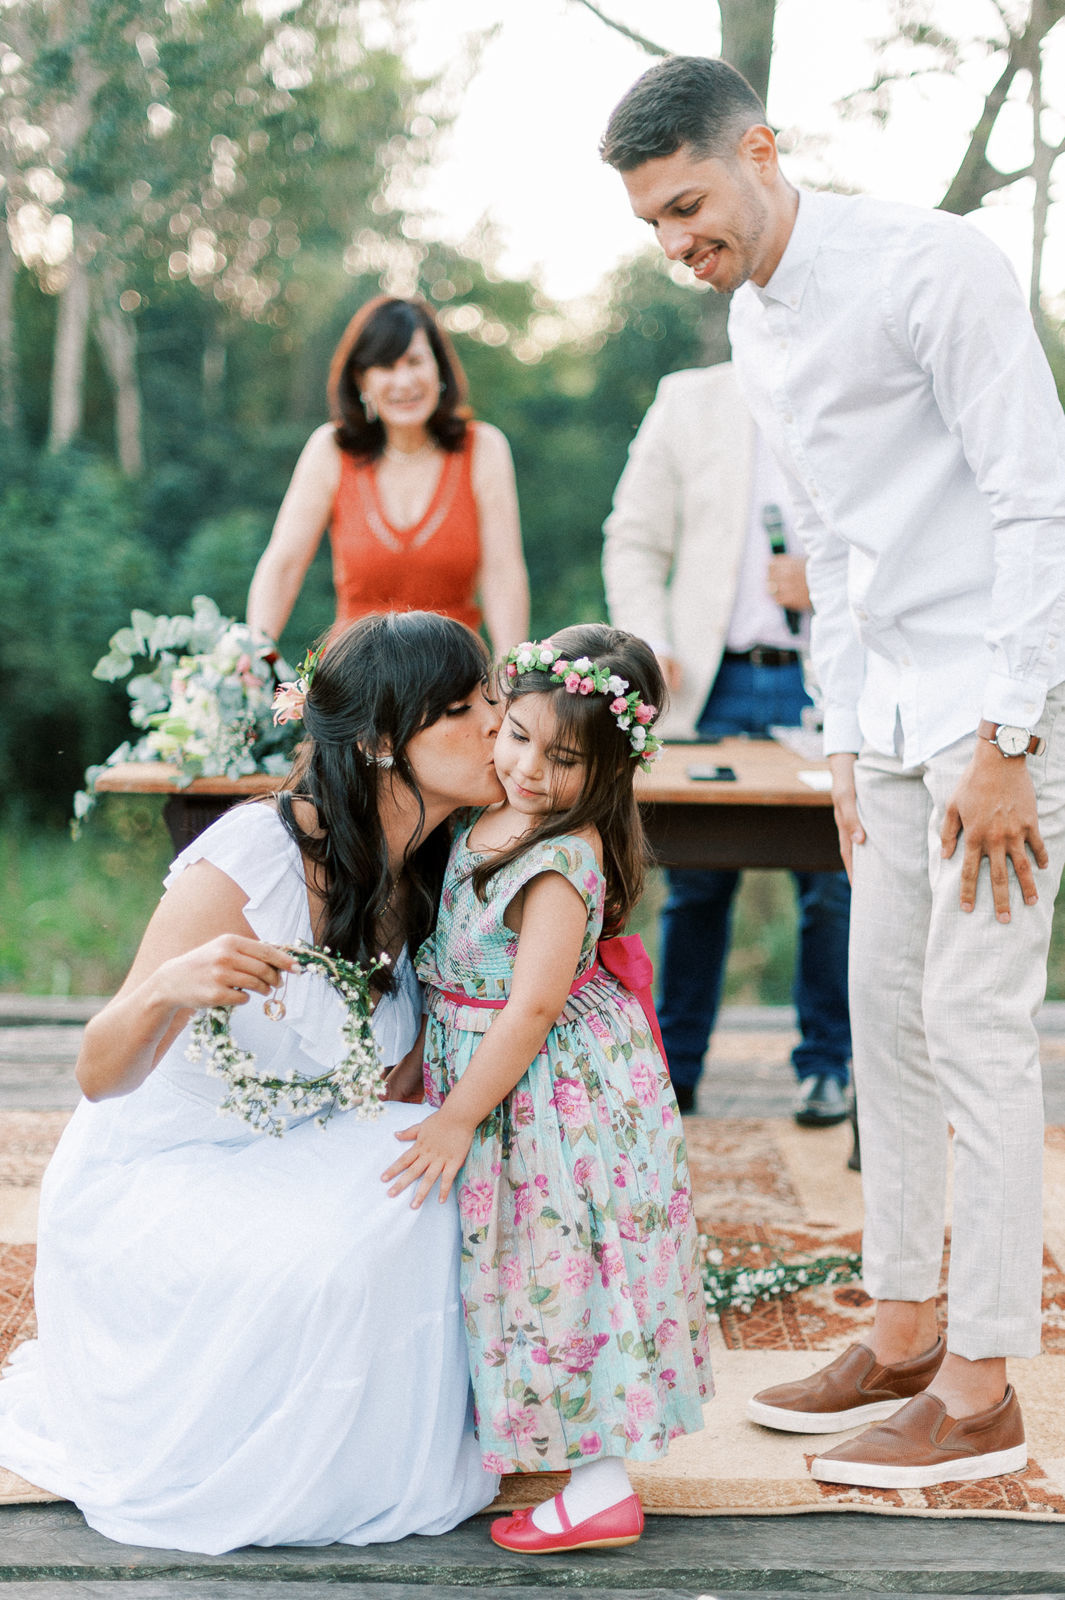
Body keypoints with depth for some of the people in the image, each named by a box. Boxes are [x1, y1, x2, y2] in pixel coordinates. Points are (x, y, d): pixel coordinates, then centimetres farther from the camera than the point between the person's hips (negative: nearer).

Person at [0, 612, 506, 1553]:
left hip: (287, 1160, 6)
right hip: (147, 1180, -6)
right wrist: (166, 988, -46)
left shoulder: (425, 882, -5)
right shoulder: (252, 859, -26)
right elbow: (101, 1078, -25)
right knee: (319, 1268, -31)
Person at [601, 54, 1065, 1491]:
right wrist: (847, 742, 13)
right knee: (884, 1011, 10)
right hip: (900, 698, 8)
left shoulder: (930, 267, -14)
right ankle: (904, 1337, 21)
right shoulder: (754, 329, 12)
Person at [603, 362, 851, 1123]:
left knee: (832, 886, 2)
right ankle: (674, 1067, 17)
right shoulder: (688, 403, 9)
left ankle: (825, 1068, 17)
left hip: (827, 682, 0)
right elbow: (634, 539, 9)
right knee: (695, 882, 5)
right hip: (715, 683, 0)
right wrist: (648, 645, -3)